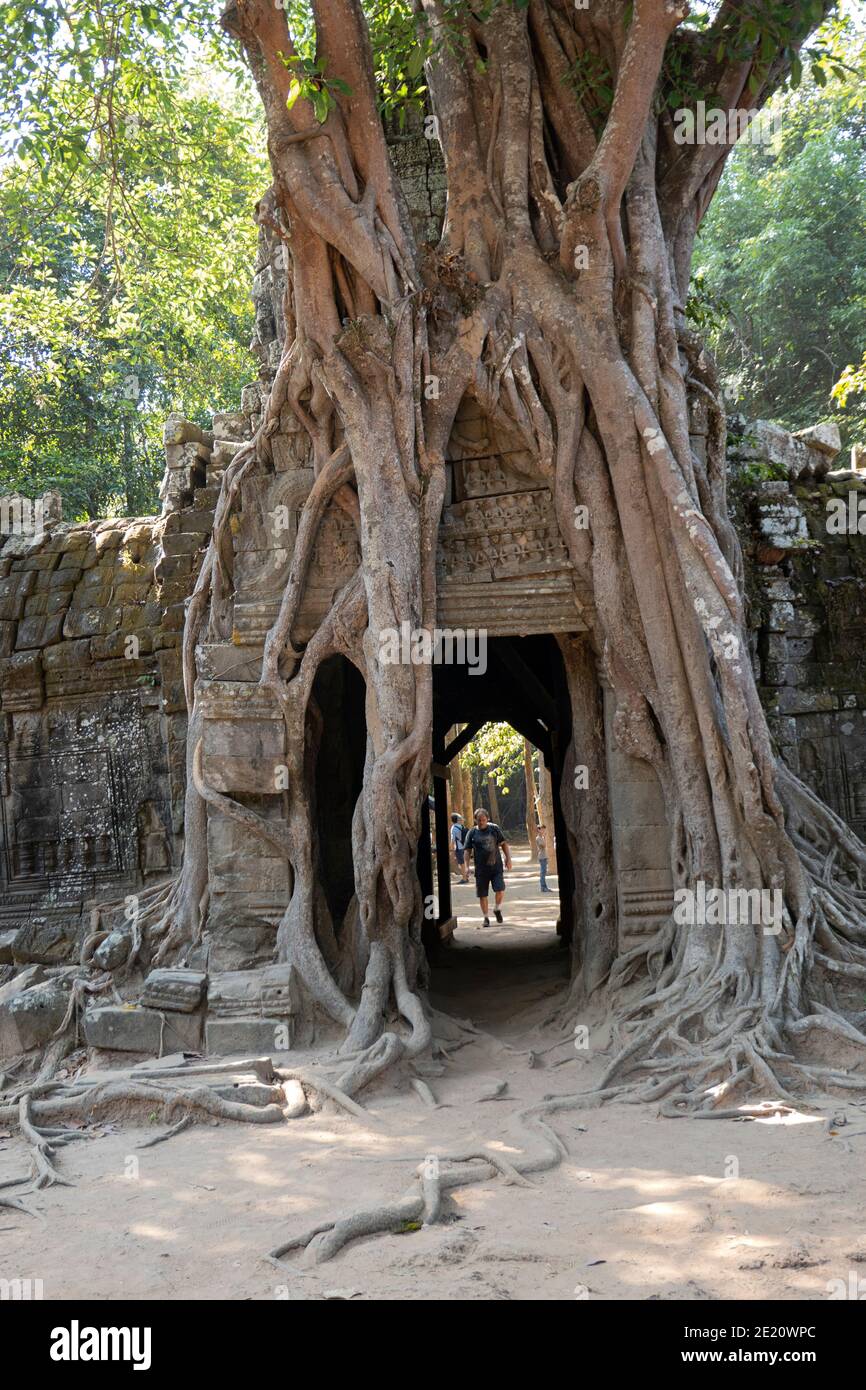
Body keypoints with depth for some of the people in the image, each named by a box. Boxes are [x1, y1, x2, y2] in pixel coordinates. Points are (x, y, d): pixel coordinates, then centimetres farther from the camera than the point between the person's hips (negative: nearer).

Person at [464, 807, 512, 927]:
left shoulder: (494, 829, 5)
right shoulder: (472, 833, 3)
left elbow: (503, 844, 11)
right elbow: (467, 850, 5)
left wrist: (508, 859, 3)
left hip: (496, 867, 0)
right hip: (481, 868, 0)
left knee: (500, 890, -12)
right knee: (483, 894, 3)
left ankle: (497, 909, 16)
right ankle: (486, 918, 19)